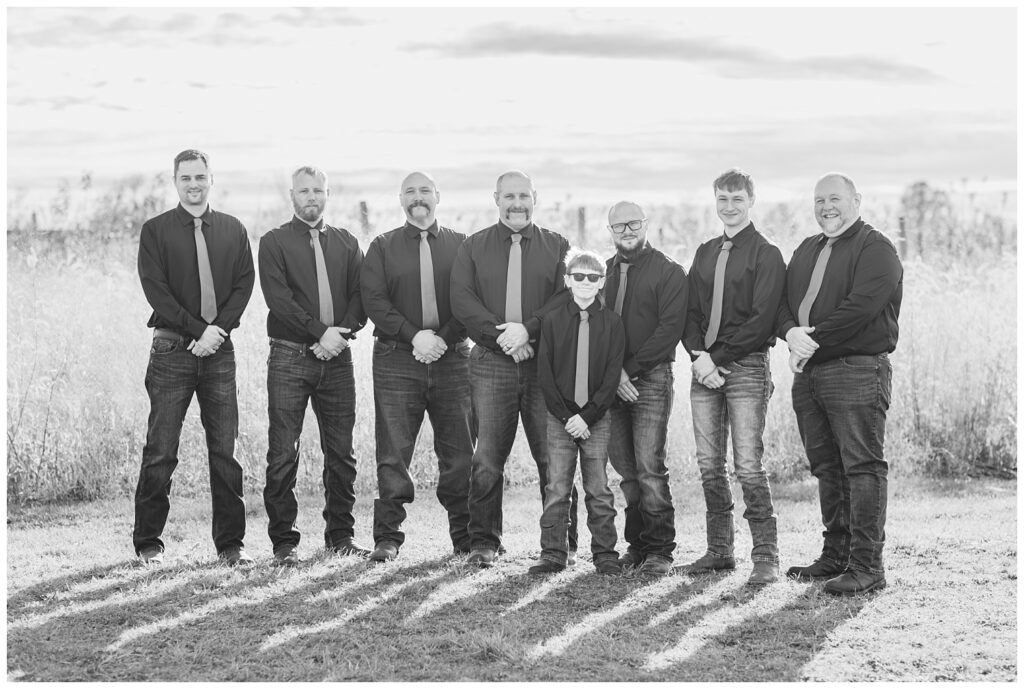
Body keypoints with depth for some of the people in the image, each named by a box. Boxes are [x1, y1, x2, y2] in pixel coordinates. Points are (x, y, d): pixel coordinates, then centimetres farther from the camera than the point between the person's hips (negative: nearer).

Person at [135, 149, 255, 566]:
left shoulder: (233, 231, 11)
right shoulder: (156, 231, 3)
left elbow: (244, 284, 5)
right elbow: (156, 291, -5)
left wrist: (218, 329, -10)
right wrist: (198, 330, -12)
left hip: (219, 349, 2)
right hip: (172, 350, -2)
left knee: (225, 450, 2)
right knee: (161, 452, -1)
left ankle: (230, 543, 8)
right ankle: (148, 543, 7)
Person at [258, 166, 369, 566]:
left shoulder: (346, 244, 15)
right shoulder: (274, 243, 4)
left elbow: (360, 296, 6)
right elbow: (278, 298, -9)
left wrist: (342, 334, -11)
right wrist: (320, 332, -16)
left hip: (336, 357, 3)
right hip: (289, 357, -3)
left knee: (341, 452, 5)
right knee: (283, 454, -4)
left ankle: (341, 535, 15)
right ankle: (284, 541, 2)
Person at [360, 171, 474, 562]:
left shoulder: (460, 246, 12)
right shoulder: (383, 248, 11)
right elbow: (375, 301, 0)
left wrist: (444, 339, -11)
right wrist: (414, 336, -13)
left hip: (451, 358, 1)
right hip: (396, 360, -1)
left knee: (459, 452, 2)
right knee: (393, 453, -4)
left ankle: (466, 537, 9)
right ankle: (387, 538, 1)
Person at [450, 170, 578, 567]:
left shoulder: (557, 247, 11)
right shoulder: (474, 248, 12)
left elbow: (568, 297, -1)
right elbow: (462, 300, 1)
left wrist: (528, 329, -15)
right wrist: (500, 336, -13)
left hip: (546, 362, 0)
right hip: (490, 363, 0)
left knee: (553, 457, 0)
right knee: (487, 458, -2)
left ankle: (563, 543, 8)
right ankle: (483, 542, 6)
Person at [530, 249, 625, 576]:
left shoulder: (612, 323, 1)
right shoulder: (552, 321, 3)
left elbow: (612, 377, -4)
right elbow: (545, 375, 0)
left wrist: (587, 416, -11)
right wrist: (565, 415, -9)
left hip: (596, 417, 0)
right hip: (559, 418, 1)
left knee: (599, 489, 2)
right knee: (557, 488, 1)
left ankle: (605, 554, 9)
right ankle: (553, 553, 7)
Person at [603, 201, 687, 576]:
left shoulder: (669, 272, 2)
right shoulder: (604, 272, 15)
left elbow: (670, 328, -7)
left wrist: (631, 369, -11)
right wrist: (612, 371, -4)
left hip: (651, 378, -4)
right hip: (610, 382, 4)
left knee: (649, 467, -10)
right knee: (625, 470, 4)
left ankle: (660, 549, -5)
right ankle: (636, 545, 11)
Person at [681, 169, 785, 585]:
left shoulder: (766, 255, -2)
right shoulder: (705, 253, 17)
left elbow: (761, 319, -10)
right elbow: (691, 311, 13)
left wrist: (718, 357, -12)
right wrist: (699, 356, -4)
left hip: (747, 367, -6)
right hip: (706, 367, 6)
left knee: (748, 466, -10)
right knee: (709, 465, 6)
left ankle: (766, 558, -6)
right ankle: (719, 551, 14)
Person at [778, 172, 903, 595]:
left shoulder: (875, 250, -4)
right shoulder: (806, 251, 21)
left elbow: (861, 306, -17)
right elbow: (783, 302, 14)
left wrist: (812, 340, -15)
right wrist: (791, 333, -8)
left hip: (857, 372, -8)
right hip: (808, 374, 8)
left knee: (863, 467, -8)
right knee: (826, 467, 13)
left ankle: (866, 565, -7)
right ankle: (835, 555, 22)